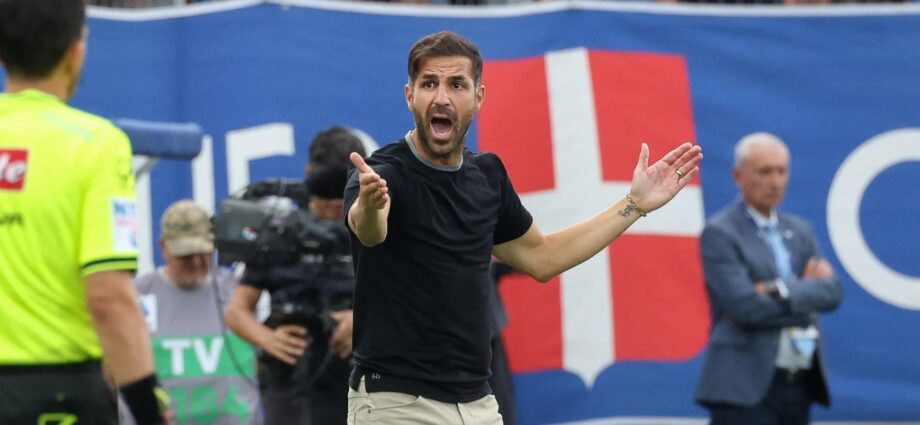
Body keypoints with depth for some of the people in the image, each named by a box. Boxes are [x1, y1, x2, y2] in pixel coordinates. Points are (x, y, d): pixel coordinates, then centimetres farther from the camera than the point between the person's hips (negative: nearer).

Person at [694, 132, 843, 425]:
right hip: (747, 386, -7)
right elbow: (743, 305, -17)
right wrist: (804, 292, -4)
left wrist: (782, 291, -15)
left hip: (800, 384, 7)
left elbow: (832, 291, 2)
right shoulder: (720, 233, -5)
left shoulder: (799, 231, 16)